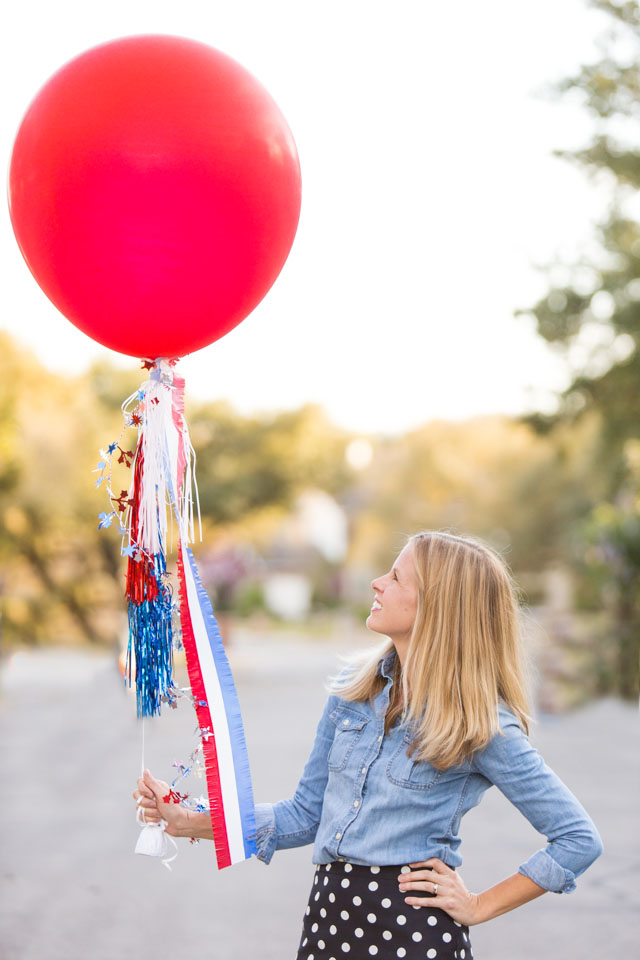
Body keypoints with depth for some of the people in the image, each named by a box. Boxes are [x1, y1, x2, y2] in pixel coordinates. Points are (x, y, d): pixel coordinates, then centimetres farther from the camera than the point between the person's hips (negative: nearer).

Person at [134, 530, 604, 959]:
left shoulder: (484, 725, -11)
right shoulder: (355, 686, 5)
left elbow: (580, 840, -8)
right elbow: (308, 813, 11)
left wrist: (480, 906, -6)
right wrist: (190, 822, 4)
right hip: (329, 917, 5)